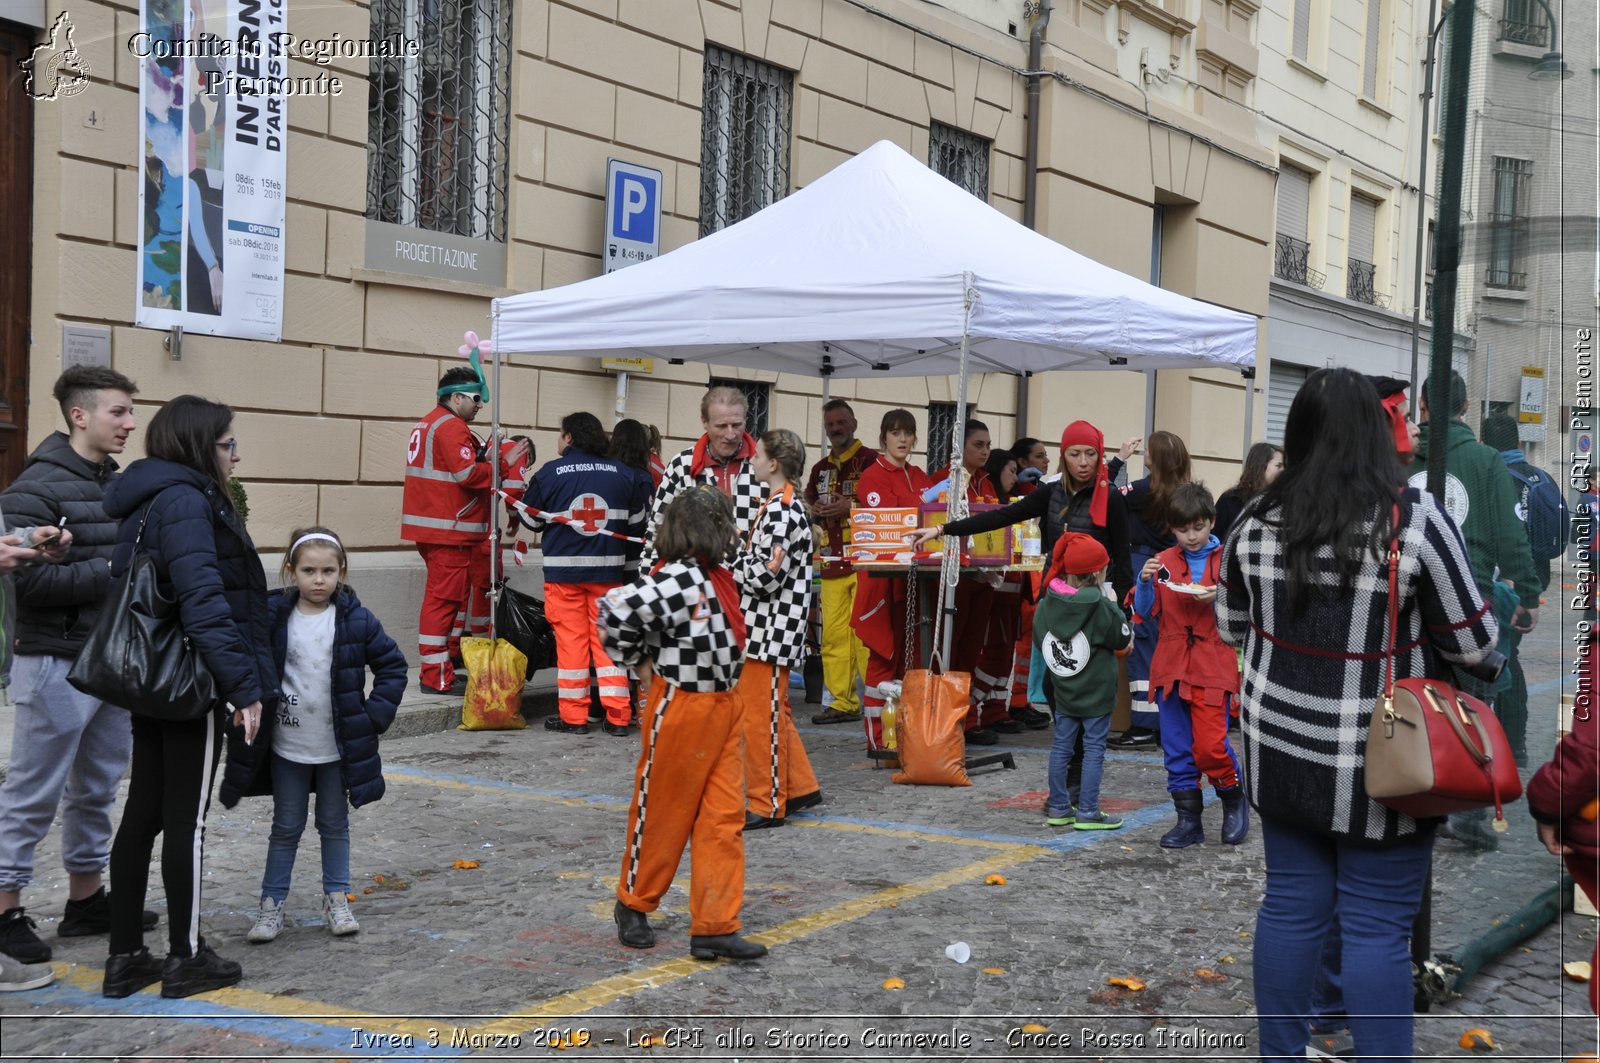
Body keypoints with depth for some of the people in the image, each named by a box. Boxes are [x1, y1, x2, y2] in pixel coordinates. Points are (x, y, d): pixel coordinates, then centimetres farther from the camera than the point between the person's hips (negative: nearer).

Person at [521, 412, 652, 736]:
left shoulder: (550, 473, -5)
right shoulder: (624, 475, 2)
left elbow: (531, 519, 4)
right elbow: (638, 523, 8)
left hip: (564, 570, -2)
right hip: (608, 569, 2)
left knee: (570, 639, 5)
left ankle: (573, 716, 8)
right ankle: (618, 715, 7)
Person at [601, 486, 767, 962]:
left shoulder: (717, 579, 8)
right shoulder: (677, 580, -21)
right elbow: (616, 609, -28)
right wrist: (640, 663, -13)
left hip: (722, 707, 8)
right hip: (680, 707, -8)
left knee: (725, 817, 5)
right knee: (662, 810, 7)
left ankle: (715, 926, 8)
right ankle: (633, 905, 28)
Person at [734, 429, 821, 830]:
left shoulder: (781, 512, -18)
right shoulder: (783, 506, 13)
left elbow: (766, 575, -22)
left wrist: (726, 556, -12)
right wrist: (735, 553, 3)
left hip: (771, 628, -10)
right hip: (766, 626, 10)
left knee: (762, 715, -3)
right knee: (772, 712, 18)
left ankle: (766, 804, 5)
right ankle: (800, 786, 27)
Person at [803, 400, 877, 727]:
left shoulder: (871, 460, 0)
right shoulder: (821, 468, 20)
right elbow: (806, 503, 29)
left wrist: (851, 506, -16)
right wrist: (814, 511, 5)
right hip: (832, 562, 6)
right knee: (833, 635, 3)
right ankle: (843, 702, 9)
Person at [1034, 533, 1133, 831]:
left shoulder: (1046, 605, -4)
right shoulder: (1102, 607, -18)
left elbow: (1041, 640, 7)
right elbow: (1125, 643, -6)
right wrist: (1127, 626, 12)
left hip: (1062, 691, 5)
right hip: (1096, 692, -5)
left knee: (1061, 746, 12)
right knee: (1094, 749, 2)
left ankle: (1058, 808, 19)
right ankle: (1087, 812, 3)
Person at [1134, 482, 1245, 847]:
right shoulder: (1163, 562, 9)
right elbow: (1144, 614, 7)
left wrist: (1218, 599, -18)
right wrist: (1145, 582, -9)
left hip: (1213, 666, -3)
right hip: (1171, 665, 4)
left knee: (1210, 744, -12)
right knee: (1177, 748, 6)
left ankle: (1234, 800, 14)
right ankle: (1188, 820, 15)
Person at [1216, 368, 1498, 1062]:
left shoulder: (1257, 521, -2)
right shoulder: (1414, 520, -15)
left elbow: (1231, 628, 11)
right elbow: (1473, 643, -9)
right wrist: (1411, 628, 11)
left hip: (1282, 751, 5)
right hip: (1377, 764, -4)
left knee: (1291, 906, 15)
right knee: (1377, 926, 4)